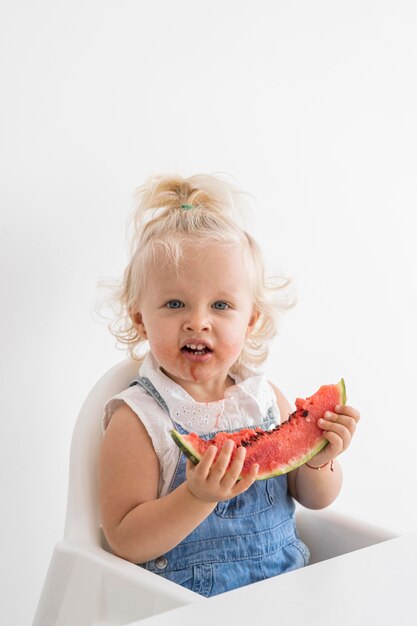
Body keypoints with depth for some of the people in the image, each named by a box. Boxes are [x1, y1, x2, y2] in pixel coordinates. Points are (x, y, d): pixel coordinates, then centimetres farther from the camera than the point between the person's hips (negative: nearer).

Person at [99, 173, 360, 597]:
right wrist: (197, 498, -27)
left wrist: (316, 460, -10)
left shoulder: (264, 397, 2)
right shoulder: (137, 420, -12)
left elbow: (315, 499, 10)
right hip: (188, 605, -5)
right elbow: (126, 543, -14)